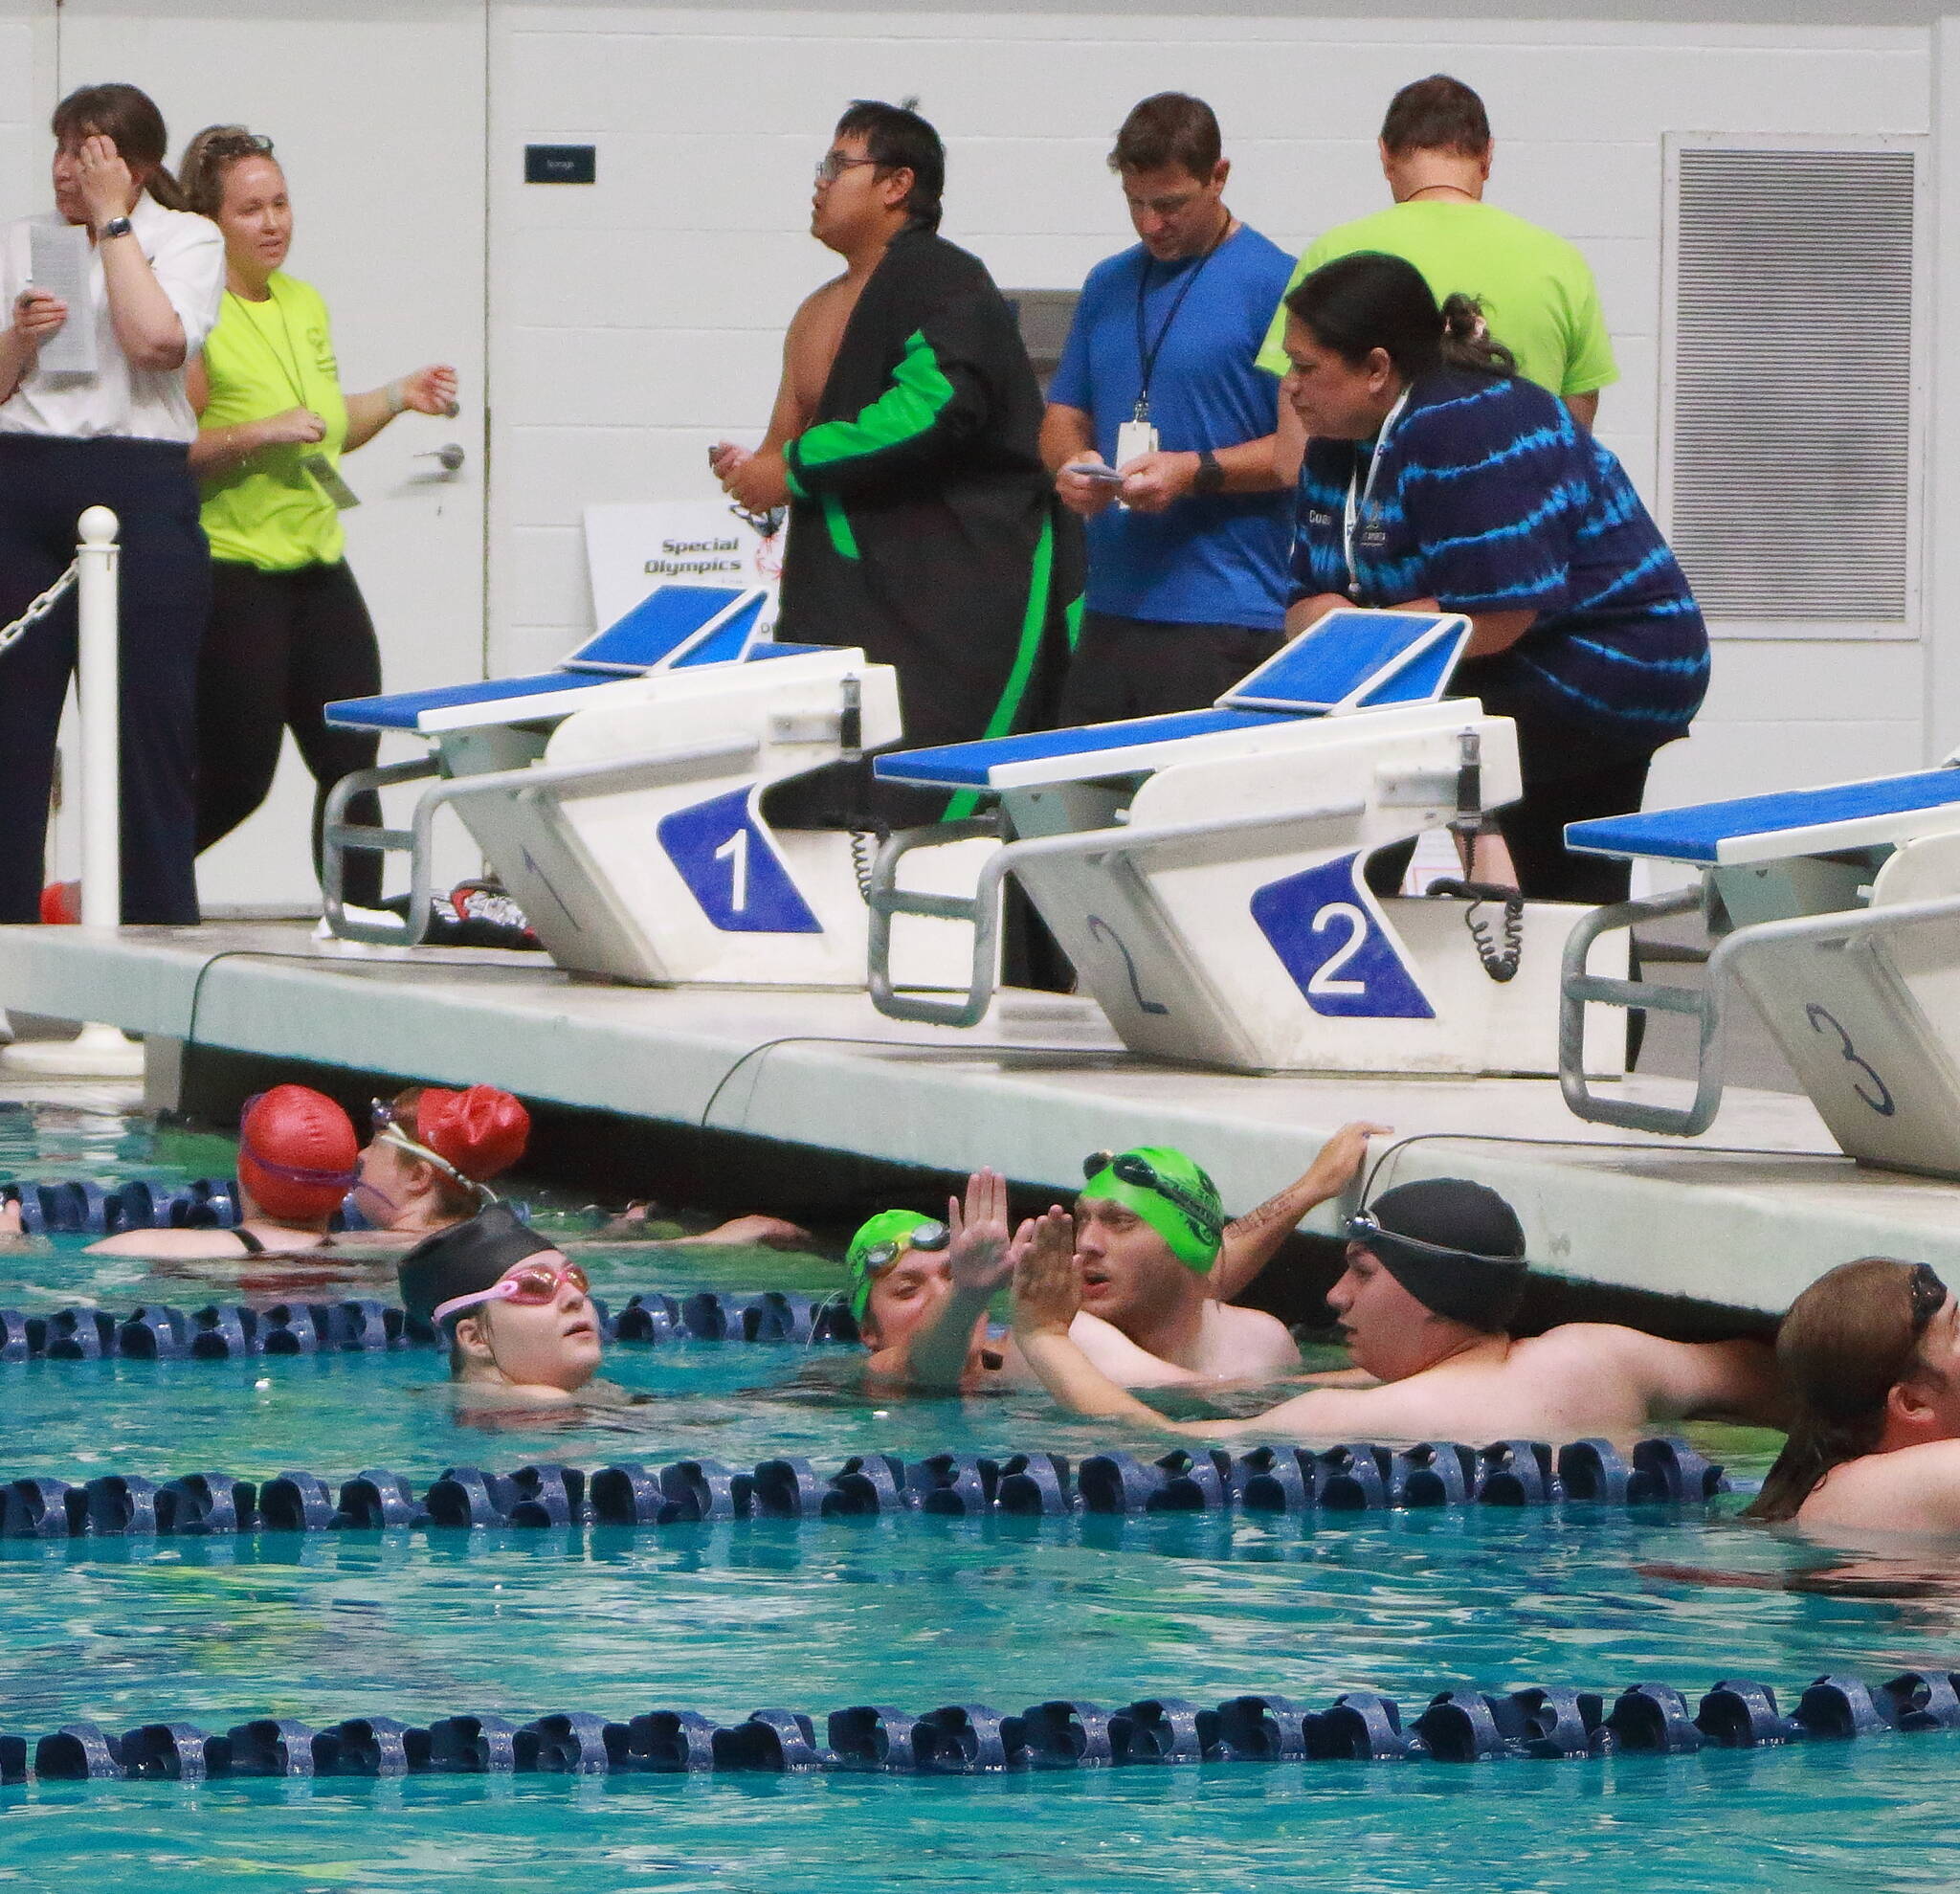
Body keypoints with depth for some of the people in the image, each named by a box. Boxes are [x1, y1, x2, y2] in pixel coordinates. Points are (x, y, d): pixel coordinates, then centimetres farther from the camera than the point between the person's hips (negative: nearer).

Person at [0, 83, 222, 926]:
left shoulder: (186, 239, 6)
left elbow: (157, 341, -13)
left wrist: (111, 220, -6)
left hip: (141, 494, -3)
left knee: (149, 725, -2)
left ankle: (158, 928, 2)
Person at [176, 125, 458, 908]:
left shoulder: (306, 306, 14)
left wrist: (396, 398, 15)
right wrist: (257, 434, -26)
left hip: (319, 570, 8)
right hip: (232, 573, -8)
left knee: (353, 761, 2)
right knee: (235, 781, -5)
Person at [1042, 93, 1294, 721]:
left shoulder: (1275, 285, -5)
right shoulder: (1108, 285, 17)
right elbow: (1065, 413, 23)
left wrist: (1196, 472, -19)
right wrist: (1072, 464, 0)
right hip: (1109, 614, 6)